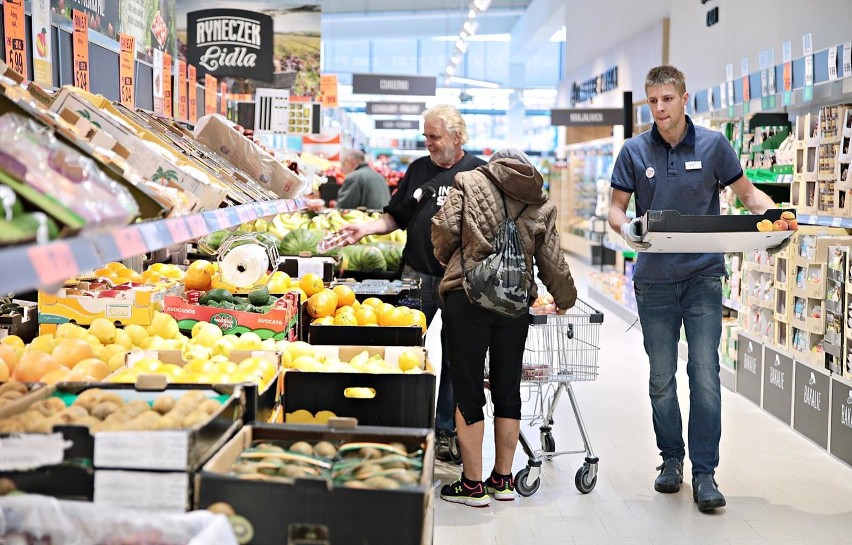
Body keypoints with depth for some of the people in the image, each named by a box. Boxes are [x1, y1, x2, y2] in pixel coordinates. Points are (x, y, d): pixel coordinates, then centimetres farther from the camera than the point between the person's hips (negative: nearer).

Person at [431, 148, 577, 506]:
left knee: (467, 392, 3)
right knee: (507, 392, 13)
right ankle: (503, 479, 23)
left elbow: (444, 231, -3)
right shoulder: (541, 206, 14)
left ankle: (473, 484, 7)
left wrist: (450, 261, 19)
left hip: (467, 297, -3)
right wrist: (565, 299, 34)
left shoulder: (469, 183, 7)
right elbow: (553, 264, 15)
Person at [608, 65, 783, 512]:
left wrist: (773, 217, -13)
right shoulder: (635, 151, 2)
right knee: (661, 377, 9)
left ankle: (704, 473, 1)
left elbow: (748, 193, 7)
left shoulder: (713, 144, 0)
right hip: (654, 279, 1)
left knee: (705, 372, -7)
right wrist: (626, 229, -19)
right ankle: (671, 459, 25)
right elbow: (615, 208, 4)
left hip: (703, 275, -1)